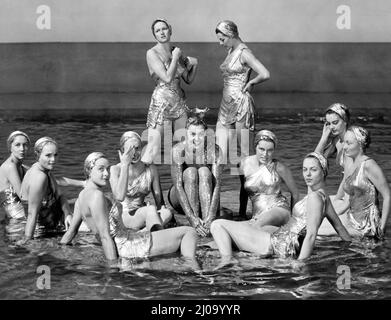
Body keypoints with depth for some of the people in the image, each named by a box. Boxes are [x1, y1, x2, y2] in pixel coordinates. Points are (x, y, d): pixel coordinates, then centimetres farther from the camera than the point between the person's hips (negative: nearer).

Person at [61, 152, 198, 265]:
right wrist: (114, 267, -22)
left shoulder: (82, 196, 11)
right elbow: (105, 236, -22)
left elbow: (71, 231, 15)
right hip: (127, 245, -11)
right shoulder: (96, 195, -19)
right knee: (189, 232, -4)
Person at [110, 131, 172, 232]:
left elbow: (160, 200, 4)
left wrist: (161, 208, -21)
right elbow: (120, 197, -25)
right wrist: (125, 165, -22)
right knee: (150, 210, -34)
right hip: (122, 216, -4)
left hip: (142, 214, 4)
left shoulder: (151, 169, 3)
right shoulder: (115, 169, -7)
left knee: (167, 213, -29)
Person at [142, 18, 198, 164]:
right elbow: (167, 78, -20)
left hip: (179, 100, 7)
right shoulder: (152, 53, -9)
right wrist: (175, 58, -11)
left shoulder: (177, 51, 10)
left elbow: (189, 80, 16)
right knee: (153, 147, -11)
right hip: (161, 101, -6)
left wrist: (194, 64, 1)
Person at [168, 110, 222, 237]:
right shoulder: (178, 150, -20)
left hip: (205, 200, 1)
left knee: (204, 171, -28)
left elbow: (217, 184, -24)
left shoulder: (213, 149, -17)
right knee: (190, 172, -29)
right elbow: (178, 185, -27)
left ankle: (208, 225, -39)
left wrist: (211, 216, -38)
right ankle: (195, 226, -34)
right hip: (180, 200, -1)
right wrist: (191, 217, -39)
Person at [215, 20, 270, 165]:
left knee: (245, 152, -1)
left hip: (240, 104, -8)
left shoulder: (244, 53, -12)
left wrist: (250, 83, -7)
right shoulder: (231, 51, 13)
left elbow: (265, 75, -23)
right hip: (227, 104, 8)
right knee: (220, 153, 3)